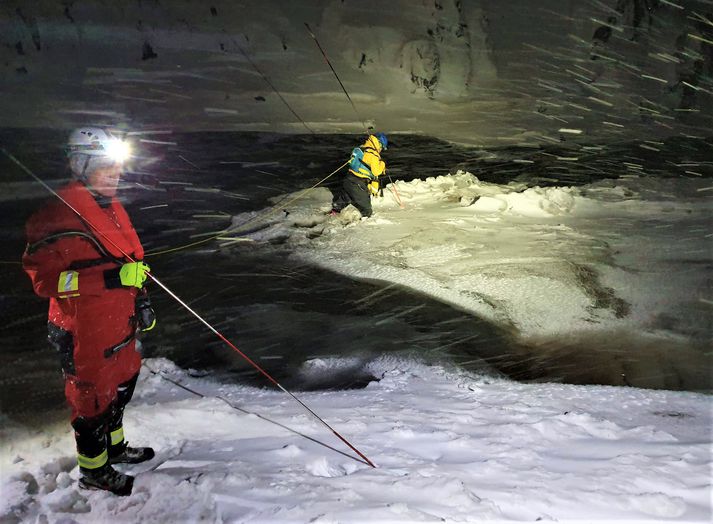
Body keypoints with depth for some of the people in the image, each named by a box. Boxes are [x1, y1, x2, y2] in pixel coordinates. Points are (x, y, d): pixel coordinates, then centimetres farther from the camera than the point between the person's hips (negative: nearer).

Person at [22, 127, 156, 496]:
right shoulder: (60, 213, -20)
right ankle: (92, 471, 29)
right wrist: (111, 278, -31)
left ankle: (114, 447, 47)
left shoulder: (111, 207, 10)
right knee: (93, 399, 8)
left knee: (121, 387, 24)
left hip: (119, 326, 9)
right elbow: (42, 277, -24)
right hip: (86, 334, -9)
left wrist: (141, 300, 20)